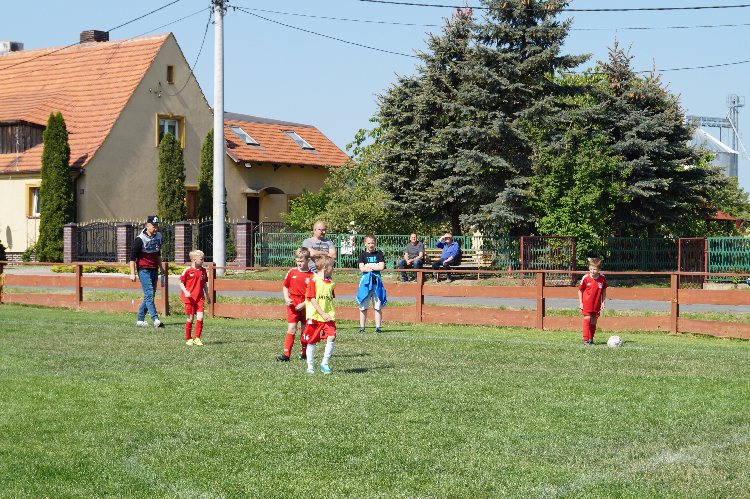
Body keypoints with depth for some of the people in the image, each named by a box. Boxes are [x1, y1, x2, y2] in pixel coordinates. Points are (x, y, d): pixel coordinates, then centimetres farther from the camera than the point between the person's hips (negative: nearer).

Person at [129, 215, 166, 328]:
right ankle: (155, 319, -21)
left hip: (154, 270, 7)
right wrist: (132, 273, -14)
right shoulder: (140, 239, -11)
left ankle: (140, 320, 16)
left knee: (150, 295, 8)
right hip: (144, 270, -7)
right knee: (149, 294, -14)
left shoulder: (158, 237, 10)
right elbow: (132, 256, -10)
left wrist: (161, 268, 26)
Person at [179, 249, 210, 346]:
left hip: (200, 298, 4)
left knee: (200, 318, -8)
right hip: (189, 298, -4)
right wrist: (186, 292, -18)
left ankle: (197, 338, 3)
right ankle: (188, 339, 16)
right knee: (190, 318, 3)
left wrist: (207, 296, 21)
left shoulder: (203, 271, 8)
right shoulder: (187, 270, -6)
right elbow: (181, 283, -3)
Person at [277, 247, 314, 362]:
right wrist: (286, 299, -2)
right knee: (291, 329, -8)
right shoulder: (292, 272, 2)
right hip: (293, 305, 0)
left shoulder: (312, 276, -6)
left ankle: (305, 352, 29)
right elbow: (285, 287, 13)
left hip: (305, 306, 0)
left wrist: (304, 304, -15)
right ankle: (286, 354, -10)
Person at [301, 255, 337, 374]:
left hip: (328, 317, 4)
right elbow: (312, 300, -12)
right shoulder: (313, 280, -7)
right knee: (311, 342, 5)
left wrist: (331, 315, 7)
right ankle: (310, 367, 18)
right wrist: (323, 314, -17)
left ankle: (325, 364, -3)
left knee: (332, 337, -15)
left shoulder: (330, 283, 11)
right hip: (314, 316, -4)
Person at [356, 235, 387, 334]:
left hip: (376, 281, 1)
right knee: (363, 306, 0)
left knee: (378, 306, 0)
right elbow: (362, 268, -7)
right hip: (365, 280, -1)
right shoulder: (363, 255, 6)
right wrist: (375, 267, -7)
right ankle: (362, 327, 6)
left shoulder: (379, 253, 9)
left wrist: (368, 266, -4)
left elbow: (381, 266, -4)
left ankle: (378, 327, 3)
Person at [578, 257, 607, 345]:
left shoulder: (602, 279, -4)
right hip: (586, 303, -3)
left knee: (594, 321, 8)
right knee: (587, 319, -11)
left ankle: (591, 339, 20)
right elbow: (580, 290, -1)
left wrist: (603, 302, 4)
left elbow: (604, 291, 9)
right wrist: (580, 303, -3)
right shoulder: (585, 278, -10)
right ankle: (585, 339, -8)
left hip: (596, 304, 3)